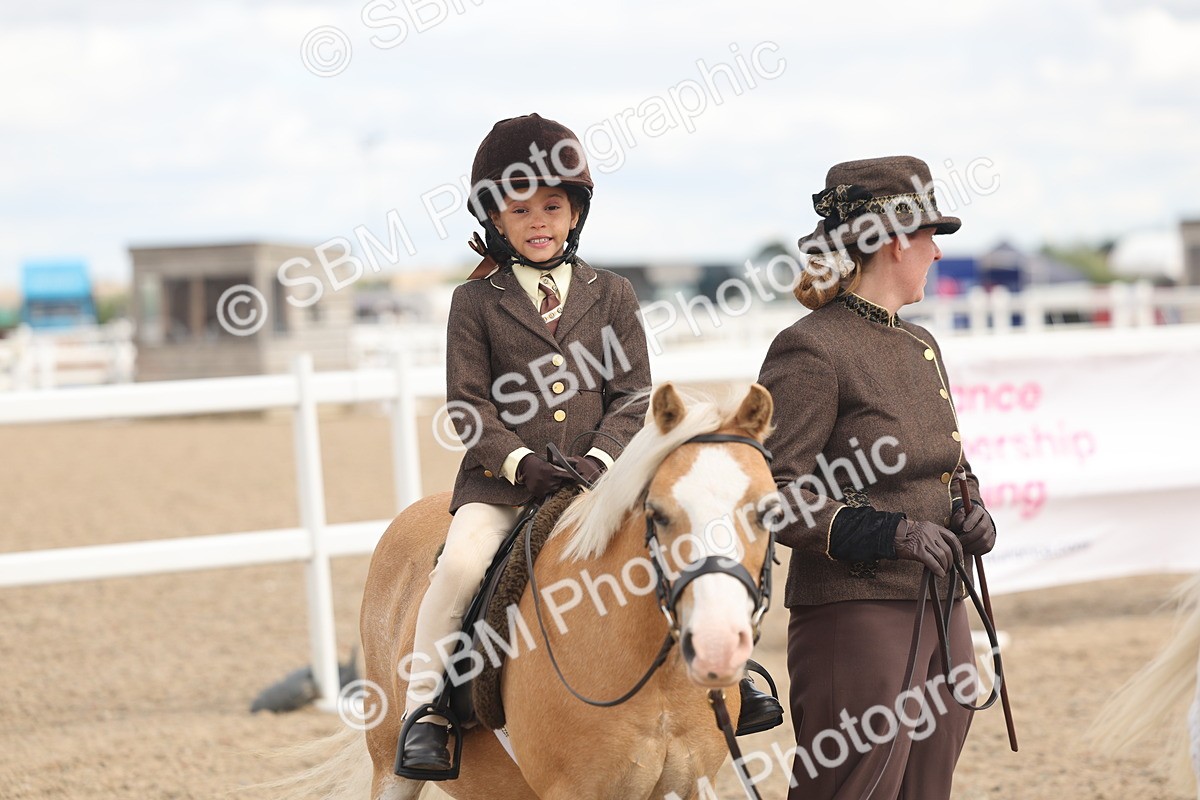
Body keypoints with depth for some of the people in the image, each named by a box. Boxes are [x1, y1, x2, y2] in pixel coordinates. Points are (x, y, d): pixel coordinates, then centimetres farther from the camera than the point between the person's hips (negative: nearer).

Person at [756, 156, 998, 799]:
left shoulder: (920, 346, 16)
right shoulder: (811, 351, -11)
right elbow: (772, 492, -16)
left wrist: (969, 513, 6)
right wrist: (884, 532, -23)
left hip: (943, 612, 9)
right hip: (856, 617, -9)